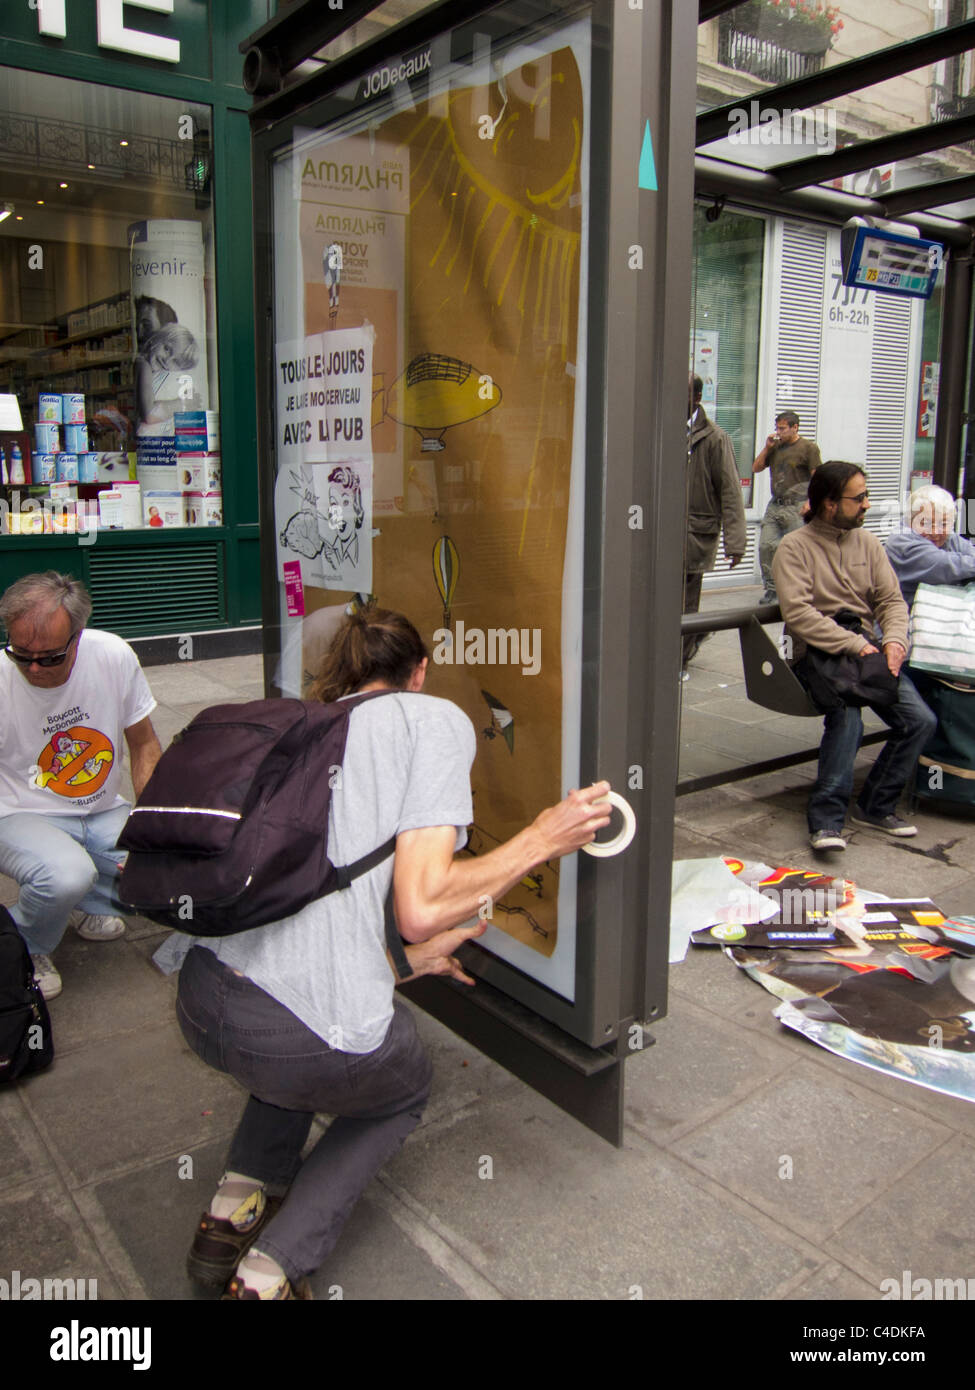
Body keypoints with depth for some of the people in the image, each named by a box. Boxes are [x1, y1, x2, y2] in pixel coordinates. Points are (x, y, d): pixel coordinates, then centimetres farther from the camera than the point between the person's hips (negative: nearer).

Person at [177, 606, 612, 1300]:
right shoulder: (436, 719, 1)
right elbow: (422, 905, -11)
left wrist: (410, 959, 39)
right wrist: (540, 839, 3)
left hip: (202, 1001, 7)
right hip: (312, 1029, -6)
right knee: (405, 1088, 29)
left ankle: (236, 1209, 28)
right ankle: (268, 1271, 15)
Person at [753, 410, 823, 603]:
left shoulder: (808, 448, -3)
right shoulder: (776, 446, 14)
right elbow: (756, 468, 16)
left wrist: (809, 502, -16)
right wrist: (767, 448, 4)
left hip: (796, 508, -5)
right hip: (774, 505, 5)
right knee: (766, 545, -4)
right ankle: (771, 588, 5)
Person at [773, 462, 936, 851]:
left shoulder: (867, 542, 14)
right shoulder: (795, 547, -5)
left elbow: (892, 600, 12)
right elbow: (798, 612, -16)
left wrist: (893, 640, -9)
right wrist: (854, 645, -21)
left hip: (867, 648, 6)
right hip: (819, 653, -6)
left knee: (920, 720, -11)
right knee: (847, 717, -32)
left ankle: (875, 807, 5)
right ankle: (826, 819, -23)